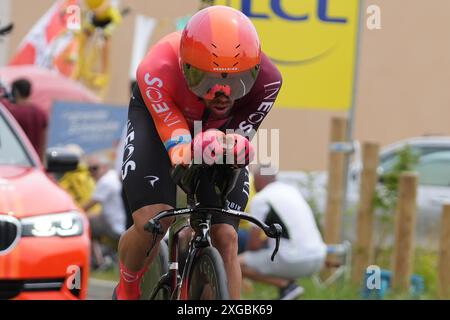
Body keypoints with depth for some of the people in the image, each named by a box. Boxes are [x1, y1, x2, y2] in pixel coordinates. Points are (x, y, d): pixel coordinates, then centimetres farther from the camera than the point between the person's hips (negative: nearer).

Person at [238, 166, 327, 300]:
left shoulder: (260, 199, -5)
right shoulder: (292, 190, 17)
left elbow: (254, 244, -7)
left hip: (294, 262, -8)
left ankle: (286, 285, -10)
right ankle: (288, 284, 11)